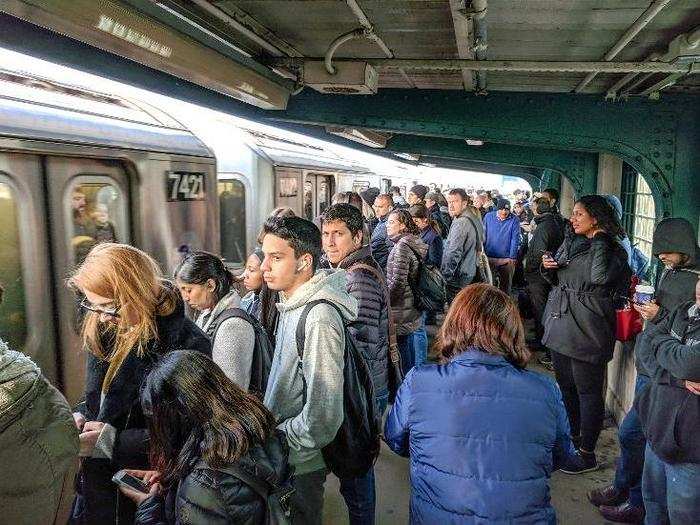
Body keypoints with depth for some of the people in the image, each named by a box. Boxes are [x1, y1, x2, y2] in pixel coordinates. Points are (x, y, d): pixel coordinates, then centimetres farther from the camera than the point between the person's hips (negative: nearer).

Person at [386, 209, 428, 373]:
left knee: (407, 363, 0)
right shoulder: (415, 244, 12)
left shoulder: (402, 246, -16)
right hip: (418, 312, 10)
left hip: (404, 316, -10)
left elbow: (398, 283, -21)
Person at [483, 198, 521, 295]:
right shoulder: (488, 216, 0)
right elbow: (483, 236, 5)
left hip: (507, 259, -1)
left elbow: (515, 240, -5)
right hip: (489, 257, 1)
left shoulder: (514, 220, -4)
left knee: (505, 285, 9)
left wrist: (513, 257, -9)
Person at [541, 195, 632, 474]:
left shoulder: (613, 251, -10)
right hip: (560, 324, 8)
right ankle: (574, 437, 38)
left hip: (587, 330, -8)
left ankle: (587, 455, 16)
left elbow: (599, 276, -26)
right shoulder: (569, 243, 11)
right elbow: (555, 280, 17)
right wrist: (548, 267, 0)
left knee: (588, 392, 3)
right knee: (566, 386, 19)